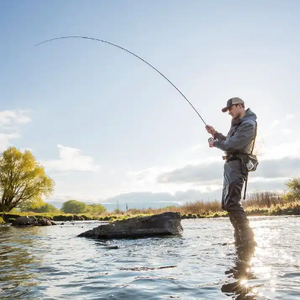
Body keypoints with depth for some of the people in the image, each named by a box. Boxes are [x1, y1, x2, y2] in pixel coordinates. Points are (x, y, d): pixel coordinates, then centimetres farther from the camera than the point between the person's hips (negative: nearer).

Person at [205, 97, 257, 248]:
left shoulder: (248, 124, -13)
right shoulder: (238, 123, 20)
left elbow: (231, 145, -20)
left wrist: (214, 143, -4)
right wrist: (215, 133, 16)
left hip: (236, 165, -11)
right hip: (231, 166, 11)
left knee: (231, 202, -22)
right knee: (227, 203, 12)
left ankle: (247, 239, -22)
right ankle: (241, 238, 17)